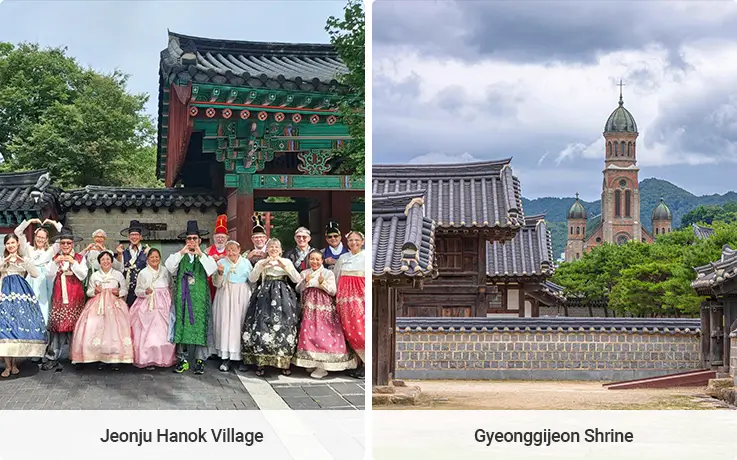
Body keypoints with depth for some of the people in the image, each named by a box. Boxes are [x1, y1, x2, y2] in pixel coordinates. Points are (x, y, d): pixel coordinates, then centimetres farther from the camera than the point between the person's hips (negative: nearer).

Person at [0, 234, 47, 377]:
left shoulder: (25, 259, 15)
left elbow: (35, 274, 0)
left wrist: (23, 261, -9)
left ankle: (14, 363, 3)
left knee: (20, 324, -7)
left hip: (22, 294, 1)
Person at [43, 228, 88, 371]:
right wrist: (55, 262, -12)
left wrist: (73, 262, -13)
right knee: (57, 324, -6)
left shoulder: (80, 258, 6)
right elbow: (49, 274, 2)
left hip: (75, 297, -1)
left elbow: (82, 275, -3)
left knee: (74, 325, -4)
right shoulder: (55, 258, 12)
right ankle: (53, 358, -6)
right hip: (59, 296, 1)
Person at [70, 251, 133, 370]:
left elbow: (125, 290, 14)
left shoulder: (118, 275, 11)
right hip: (98, 305, 1)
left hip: (114, 304, -1)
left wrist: (119, 292, -6)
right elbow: (88, 292, 16)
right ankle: (100, 358, -7)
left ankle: (116, 358, -13)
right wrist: (95, 291, -4)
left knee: (115, 329, -18)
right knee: (96, 328, -16)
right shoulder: (94, 276, 13)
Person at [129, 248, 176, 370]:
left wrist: (170, 299, 3)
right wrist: (145, 292, -16)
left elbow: (171, 286, 16)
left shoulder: (165, 271, 9)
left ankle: (164, 358, 7)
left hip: (163, 305, 2)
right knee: (148, 333, -8)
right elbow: (137, 291, 3)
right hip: (148, 306, -2)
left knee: (163, 332, 0)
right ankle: (148, 360, -5)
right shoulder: (143, 273, 3)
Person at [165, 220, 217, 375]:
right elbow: (168, 266, -8)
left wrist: (200, 254, -19)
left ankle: (200, 361, 1)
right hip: (182, 297, 1)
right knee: (181, 325, -2)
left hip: (199, 297, -1)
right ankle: (182, 359, 4)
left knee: (200, 326, -3)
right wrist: (182, 252, -16)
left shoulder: (205, 257, 9)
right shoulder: (179, 257, 10)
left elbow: (212, 268, -10)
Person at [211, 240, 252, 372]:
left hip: (242, 297, 0)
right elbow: (216, 284, 3)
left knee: (240, 323, -2)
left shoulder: (246, 262, 6)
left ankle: (242, 356, 6)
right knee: (225, 323, -5)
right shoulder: (221, 263, 5)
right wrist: (220, 273, -14)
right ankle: (226, 358, -3)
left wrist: (252, 297, 0)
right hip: (226, 296, 0)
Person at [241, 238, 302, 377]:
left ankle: (285, 362, -1)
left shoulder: (286, 262, 15)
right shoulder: (261, 262, 15)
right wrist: (262, 265, -11)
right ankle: (260, 363, -5)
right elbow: (252, 279, 0)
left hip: (283, 297, 0)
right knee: (262, 325, -10)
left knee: (284, 327, -8)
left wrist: (285, 266, -7)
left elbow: (297, 279, 3)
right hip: (265, 296, 0)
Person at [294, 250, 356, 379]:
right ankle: (312, 362, 12)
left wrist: (322, 283, -16)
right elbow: (298, 289, 8)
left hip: (324, 308, -4)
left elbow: (333, 291, -2)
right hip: (309, 309, 4)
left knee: (323, 334, -10)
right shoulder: (304, 273, 12)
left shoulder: (328, 273, 2)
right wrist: (306, 282, -9)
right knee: (309, 333, 0)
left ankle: (323, 366, -8)